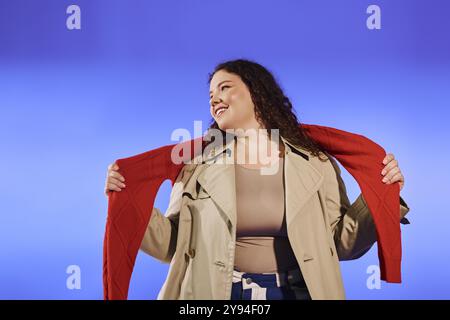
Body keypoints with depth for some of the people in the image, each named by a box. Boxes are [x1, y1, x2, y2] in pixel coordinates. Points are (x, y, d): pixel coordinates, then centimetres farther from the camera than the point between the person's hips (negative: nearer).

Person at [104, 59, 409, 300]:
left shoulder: (315, 163, -1)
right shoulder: (199, 165, 0)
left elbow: (342, 242, 2)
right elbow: (173, 243, 0)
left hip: (296, 291, 0)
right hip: (218, 292, 0)